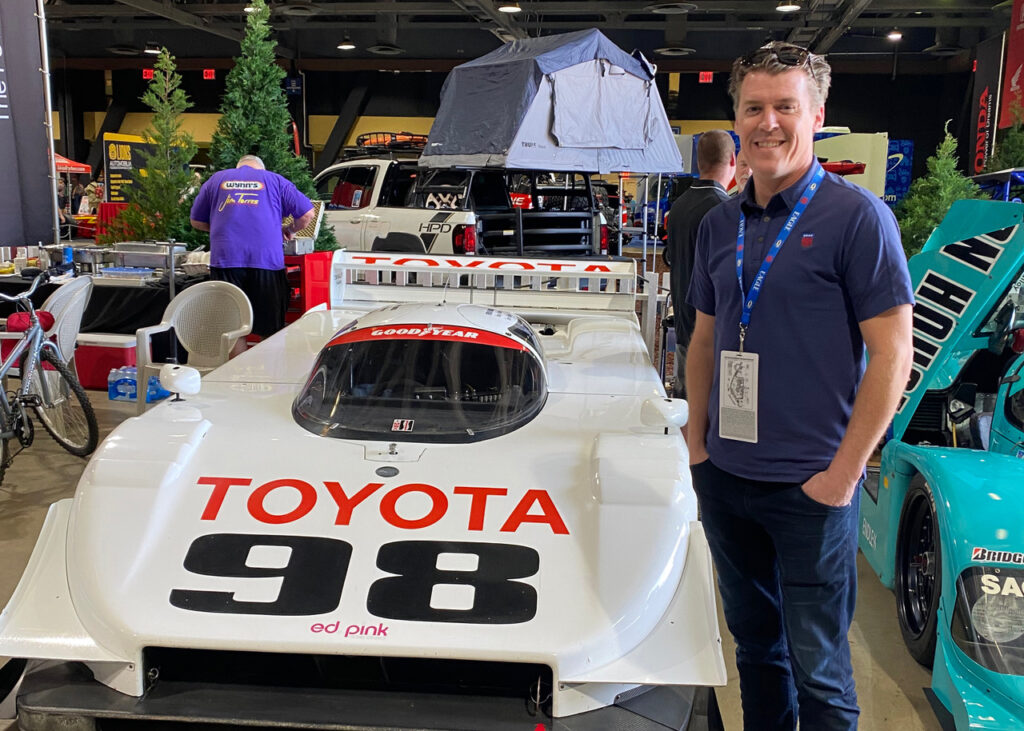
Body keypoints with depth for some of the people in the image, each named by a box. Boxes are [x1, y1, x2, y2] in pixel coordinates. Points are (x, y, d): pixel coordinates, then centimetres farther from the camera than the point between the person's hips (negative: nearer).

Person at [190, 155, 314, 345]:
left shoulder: (216, 179, 19)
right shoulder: (274, 180, 14)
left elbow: (196, 222, 23)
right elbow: (307, 214, 8)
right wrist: (290, 230, 26)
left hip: (225, 259, 1)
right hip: (266, 260, -1)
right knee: (270, 330, 7)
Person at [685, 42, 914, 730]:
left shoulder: (856, 216, -10)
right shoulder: (719, 224, 8)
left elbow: (892, 355, -12)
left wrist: (843, 474, -13)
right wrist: (697, 440, 10)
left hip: (810, 486, -5)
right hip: (724, 478, 6)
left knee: (816, 664, 6)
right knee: (755, 641, 20)